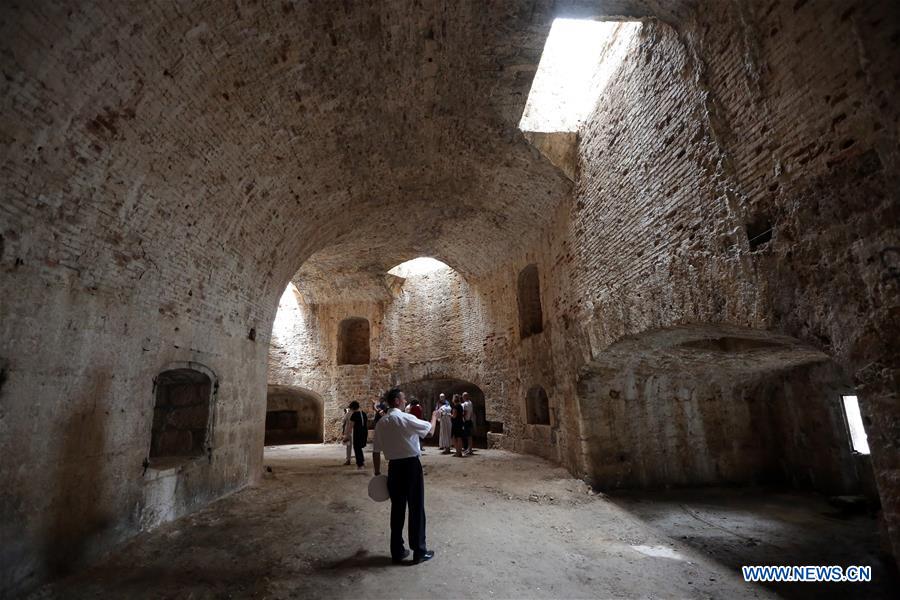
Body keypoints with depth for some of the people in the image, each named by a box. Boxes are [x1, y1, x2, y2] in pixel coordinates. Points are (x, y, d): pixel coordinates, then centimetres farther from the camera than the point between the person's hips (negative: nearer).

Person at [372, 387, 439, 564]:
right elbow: (430, 430, -6)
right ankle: (419, 551, 17)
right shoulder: (406, 418, -15)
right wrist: (434, 416, 12)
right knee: (416, 508, 7)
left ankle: (397, 551, 24)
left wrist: (377, 472, 15)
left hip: (394, 467, 5)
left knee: (397, 509, 15)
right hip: (411, 466, -5)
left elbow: (376, 451, 4)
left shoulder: (381, 423, 2)